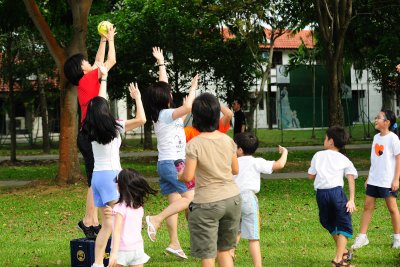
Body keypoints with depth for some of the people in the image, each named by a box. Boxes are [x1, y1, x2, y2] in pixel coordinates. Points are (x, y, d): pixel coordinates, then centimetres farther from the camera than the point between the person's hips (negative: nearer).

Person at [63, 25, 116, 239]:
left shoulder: (85, 81, 14)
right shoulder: (88, 79, -9)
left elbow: (100, 61, 29)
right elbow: (111, 61, -5)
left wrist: (103, 40, 34)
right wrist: (110, 40, 10)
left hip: (88, 137, 9)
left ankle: (94, 223, 10)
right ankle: (88, 221, -7)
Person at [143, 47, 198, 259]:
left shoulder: (158, 114, 9)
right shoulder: (167, 115, -15)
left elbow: (163, 84, 21)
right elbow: (187, 107, -33)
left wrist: (161, 63, 26)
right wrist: (193, 88, -19)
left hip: (164, 164, 9)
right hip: (172, 163, -9)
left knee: (174, 202, 6)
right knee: (190, 198, -10)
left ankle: (174, 243, 4)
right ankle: (155, 220, -16)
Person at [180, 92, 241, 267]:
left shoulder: (194, 144, -14)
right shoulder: (227, 140, 1)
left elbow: (188, 176, -14)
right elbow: (235, 170, 10)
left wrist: (178, 176, 7)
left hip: (207, 203, -5)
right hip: (232, 198, 5)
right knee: (224, 250, 19)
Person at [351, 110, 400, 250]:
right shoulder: (376, 137, 10)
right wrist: (369, 177, 16)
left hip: (388, 181, -7)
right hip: (374, 180, 7)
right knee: (368, 206, 4)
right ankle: (362, 237, 7)